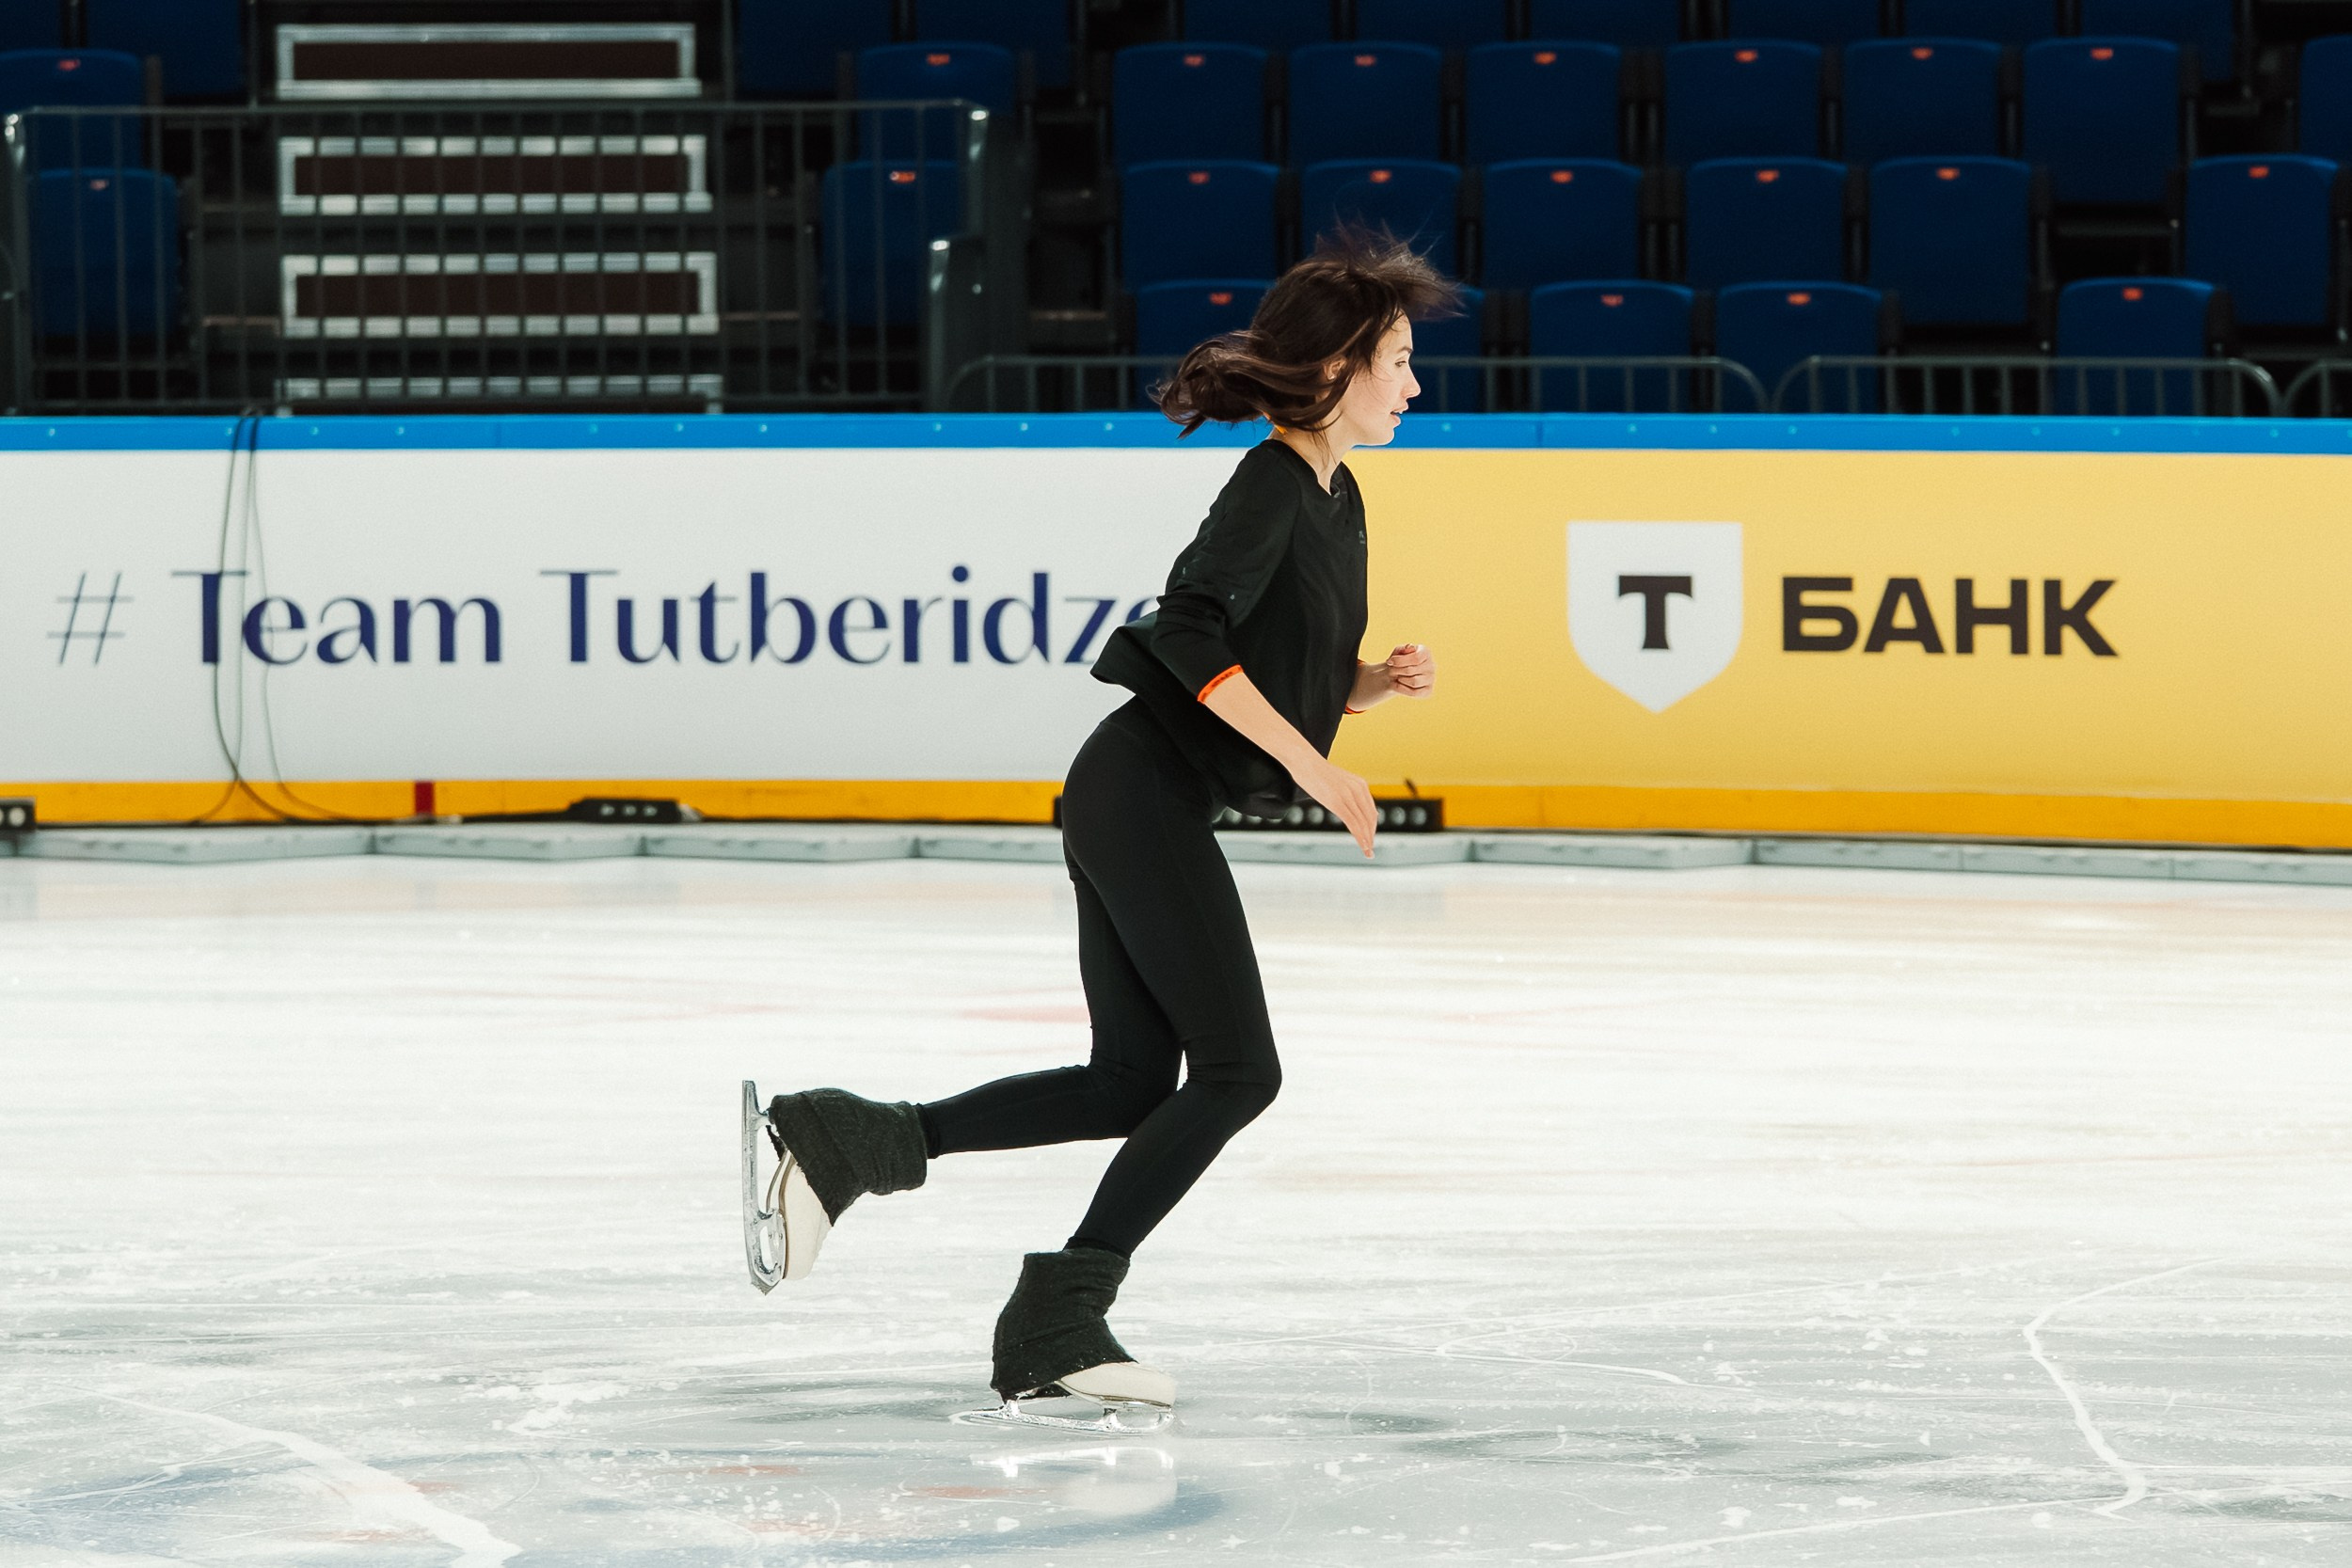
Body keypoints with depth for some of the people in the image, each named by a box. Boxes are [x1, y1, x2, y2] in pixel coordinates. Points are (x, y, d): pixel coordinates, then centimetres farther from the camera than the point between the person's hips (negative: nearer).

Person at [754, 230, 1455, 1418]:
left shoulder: (1336, 497, 16)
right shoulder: (1271, 484, -13)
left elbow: (1309, 673, 24)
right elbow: (1193, 632, -25)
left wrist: (1385, 681, 3)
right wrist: (1309, 764, -22)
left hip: (1135, 804, 10)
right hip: (1147, 793, -10)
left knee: (1131, 1082, 8)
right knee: (1236, 1067, -8)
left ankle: (849, 1142, 3)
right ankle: (1060, 1318, -8)